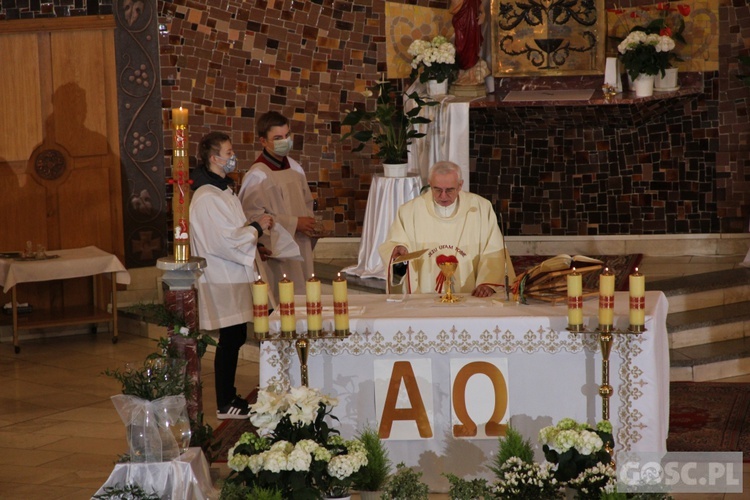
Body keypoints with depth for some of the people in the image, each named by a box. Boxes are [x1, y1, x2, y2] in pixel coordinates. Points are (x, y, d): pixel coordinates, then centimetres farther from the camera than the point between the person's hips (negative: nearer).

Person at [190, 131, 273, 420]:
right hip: (222, 282, -10)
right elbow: (227, 240, -23)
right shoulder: (206, 198, -19)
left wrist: (254, 234, 10)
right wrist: (258, 228, -11)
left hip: (233, 277, 10)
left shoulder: (222, 190, 14)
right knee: (231, 340, -5)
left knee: (235, 338, 13)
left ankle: (228, 397, 22)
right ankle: (225, 404, 4)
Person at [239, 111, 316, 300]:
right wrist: (294, 223, -16)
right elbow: (254, 217, -19)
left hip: (301, 251, 8)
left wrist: (309, 222, 1)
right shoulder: (257, 176, -14)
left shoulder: (295, 168, 10)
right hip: (276, 253, -7)